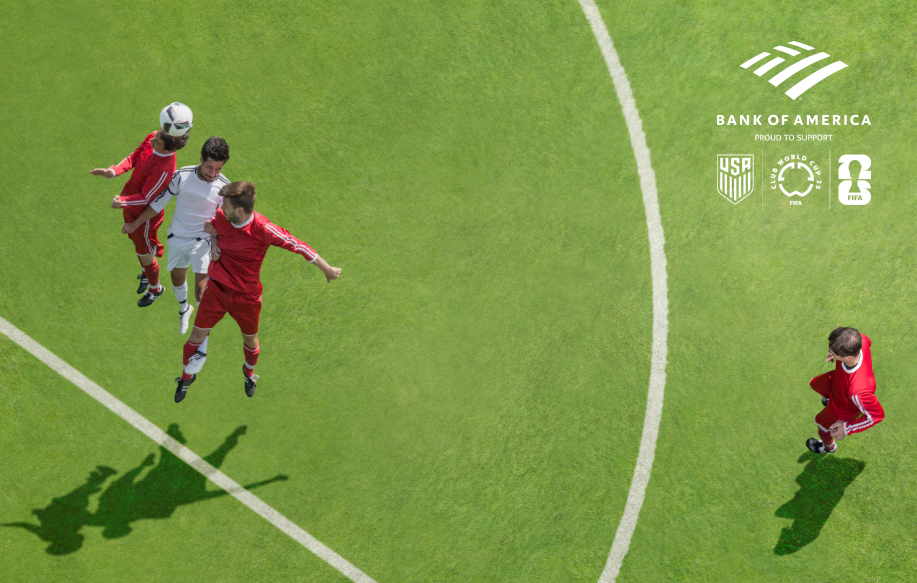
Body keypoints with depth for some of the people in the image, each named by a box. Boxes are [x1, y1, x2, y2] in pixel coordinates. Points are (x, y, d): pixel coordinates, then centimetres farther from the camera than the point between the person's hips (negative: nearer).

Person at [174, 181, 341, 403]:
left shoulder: (263, 229, -27)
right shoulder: (221, 216, -13)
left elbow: (297, 245, -18)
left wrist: (327, 269, -11)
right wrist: (213, 243, -7)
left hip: (246, 296, -2)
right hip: (217, 287, 2)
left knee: (250, 340, 19)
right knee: (197, 336, 5)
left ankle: (249, 372, 53)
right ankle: (187, 375, 32)